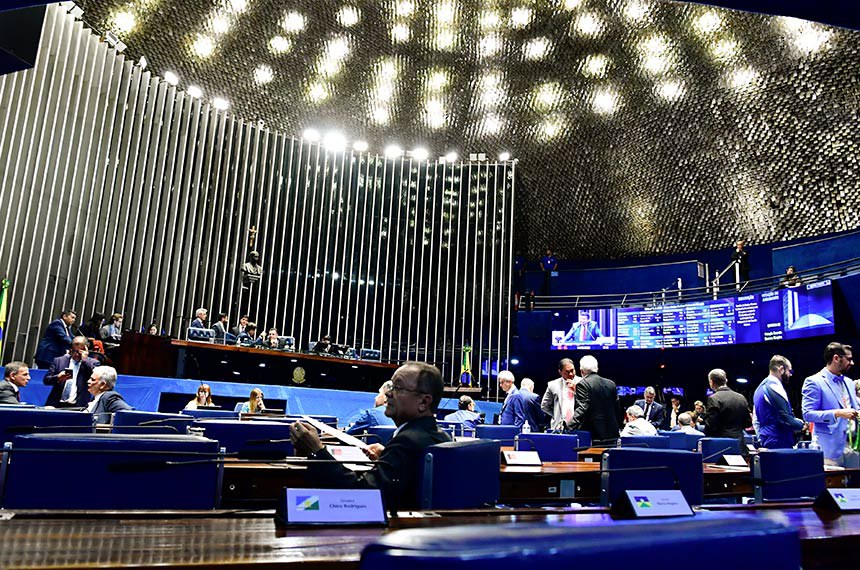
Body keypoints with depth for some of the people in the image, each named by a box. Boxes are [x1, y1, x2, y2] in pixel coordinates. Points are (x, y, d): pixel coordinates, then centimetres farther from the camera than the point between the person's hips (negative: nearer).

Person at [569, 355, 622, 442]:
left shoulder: (583, 384, -9)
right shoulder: (611, 383, 10)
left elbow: (582, 408, -19)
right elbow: (617, 408, 13)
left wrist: (570, 427, -24)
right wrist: (616, 426, 24)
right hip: (612, 434, 6)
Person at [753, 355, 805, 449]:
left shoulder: (760, 387, 16)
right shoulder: (775, 387, -14)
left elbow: (755, 420, 21)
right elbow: (786, 419, -19)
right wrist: (801, 424, -1)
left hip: (766, 443, 10)